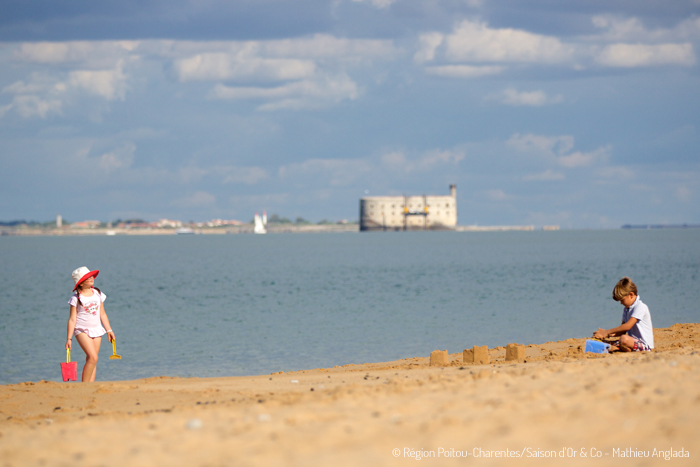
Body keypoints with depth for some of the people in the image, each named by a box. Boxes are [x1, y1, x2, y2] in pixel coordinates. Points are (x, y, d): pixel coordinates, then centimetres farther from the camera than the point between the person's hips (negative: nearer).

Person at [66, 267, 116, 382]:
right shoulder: (76, 298, -7)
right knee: (93, 357, -19)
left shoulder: (98, 294, 8)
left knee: (91, 360, 3)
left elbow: (102, 314, 16)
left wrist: (109, 330, 15)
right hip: (82, 330, -5)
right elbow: (72, 319, -7)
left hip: (96, 330, 5)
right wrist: (69, 339, -9)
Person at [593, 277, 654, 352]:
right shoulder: (627, 309, 17)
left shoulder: (640, 307, -14)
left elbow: (627, 326, -21)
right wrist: (610, 334, -5)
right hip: (634, 341, 10)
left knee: (624, 339, -35)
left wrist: (607, 332, -19)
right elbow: (623, 331, 15)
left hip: (644, 345, -10)